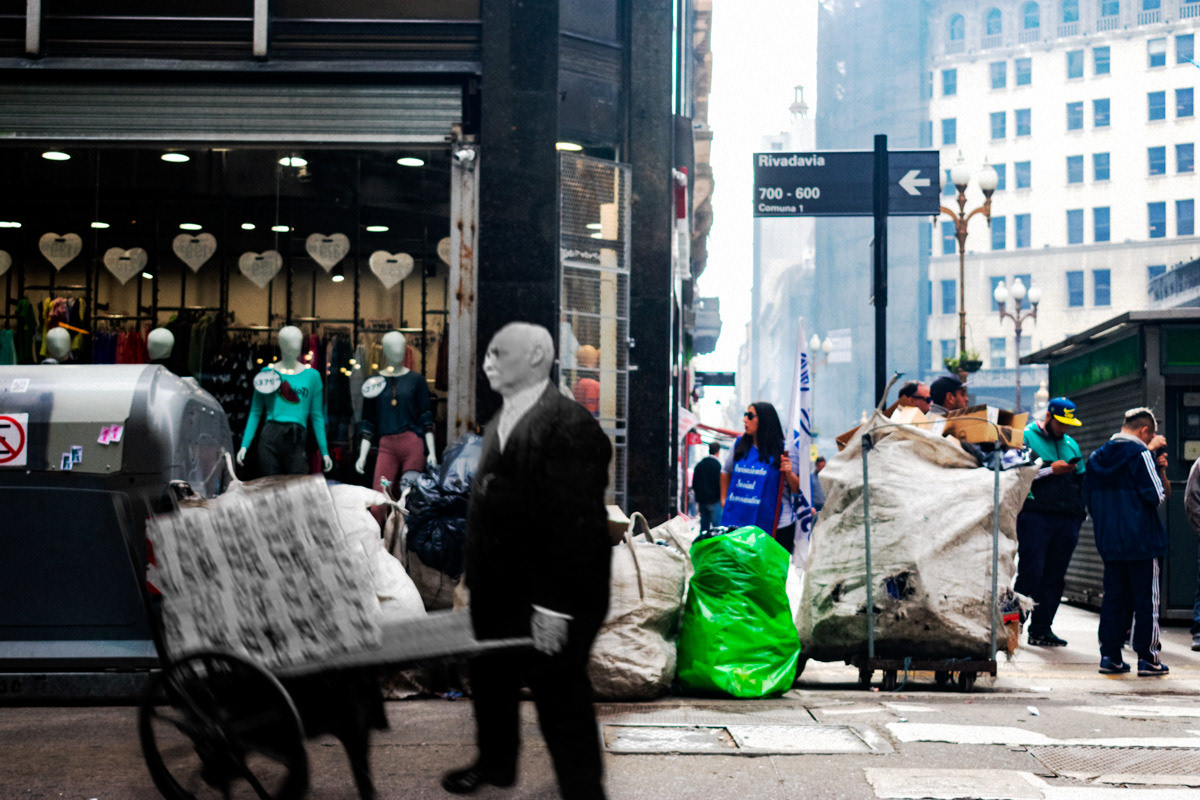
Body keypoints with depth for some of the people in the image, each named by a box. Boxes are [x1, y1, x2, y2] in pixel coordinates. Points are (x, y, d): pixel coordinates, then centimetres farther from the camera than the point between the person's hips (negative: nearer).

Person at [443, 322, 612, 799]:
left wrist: (554, 605, -25)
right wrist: (475, 579, 15)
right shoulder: (500, 423, 12)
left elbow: (574, 522, -23)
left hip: (546, 601, -9)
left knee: (561, 700, 0)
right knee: (491, 683, 24)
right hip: (496, 593, 10)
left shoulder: (570, 426, -19)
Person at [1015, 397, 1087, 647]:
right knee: (1031, 573, -11)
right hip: (1035, 516, -6)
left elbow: (1081, 481, 26)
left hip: (1066, 520, 6)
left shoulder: (1071, 444, 22)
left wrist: (1079, 513, 15)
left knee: (1054, 577, 5)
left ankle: (1041, 629, 10)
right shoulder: (1027, 437, 3)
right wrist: (1051, 470, -11)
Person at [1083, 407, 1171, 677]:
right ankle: (1147, 657, 3)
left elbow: (1089, 500, 17)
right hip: (1142, 541, -6)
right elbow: (1160, 495, -12)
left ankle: (1109, 655, 9)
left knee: (1113, 596, 10)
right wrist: (1161, 469, 2)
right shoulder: (1140, 454, -10)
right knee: (1146, 599, 1)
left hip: (1108, 541, 6)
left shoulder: (1096, 458, 11)